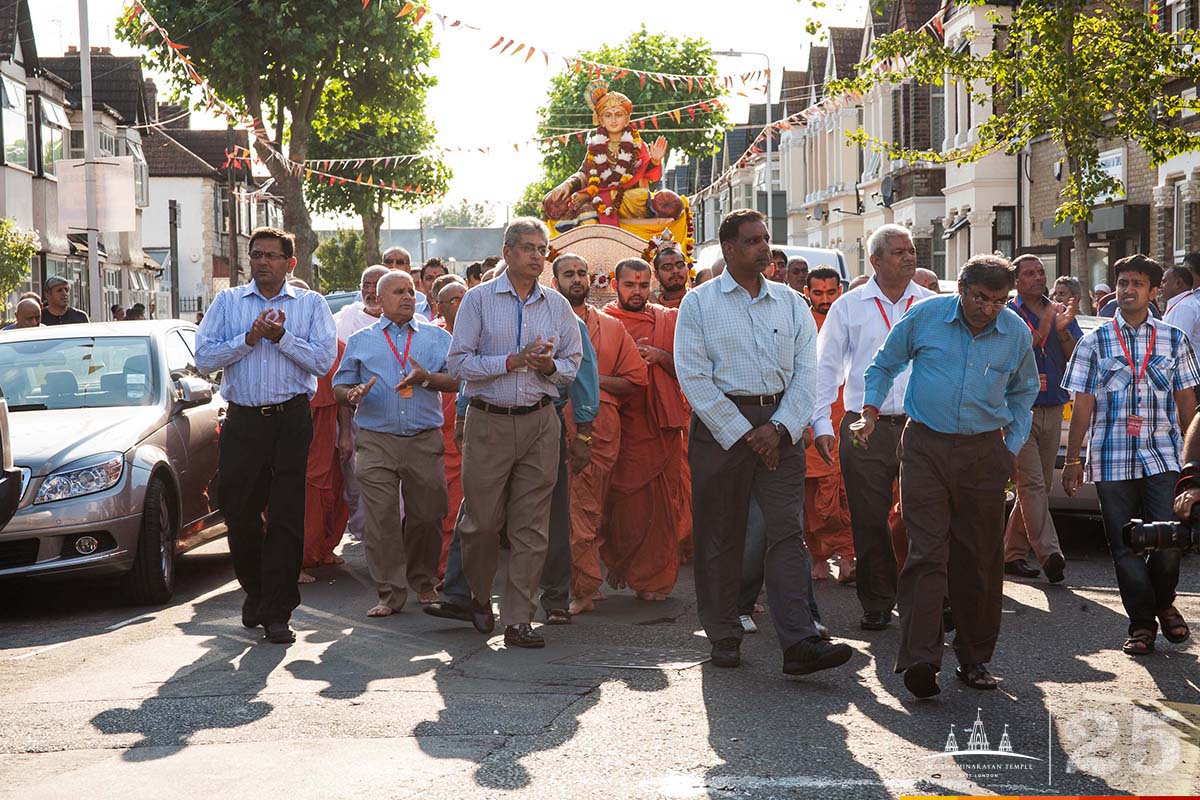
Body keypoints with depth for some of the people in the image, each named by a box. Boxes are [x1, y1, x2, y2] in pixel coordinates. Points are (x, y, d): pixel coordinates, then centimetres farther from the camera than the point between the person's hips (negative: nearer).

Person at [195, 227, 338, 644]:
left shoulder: (311, 304, 7)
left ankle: (277, 613, 1)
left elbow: (324, 360, -6)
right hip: (242, 422, 2)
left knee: (287, 517, -4)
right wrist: (250, 338, -10)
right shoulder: (227, 302, 10)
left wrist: (281, 336, -14)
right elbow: (204, 358, 0)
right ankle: (256, 590, 30)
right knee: (238, 514, 6)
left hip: (291, 421, -2)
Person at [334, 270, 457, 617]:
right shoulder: (361, 341, 14)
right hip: (376, 442, 0)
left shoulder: (436, 337, 13)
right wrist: (353, 394, -9)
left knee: (427, 516, 4)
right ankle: (390, 593, 0)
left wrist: (426, 378, -13)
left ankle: (423, 581, 23)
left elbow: (457, 380, 5)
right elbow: (339, 388, 13)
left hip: (425, 441, 1)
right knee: (381, 520, -5)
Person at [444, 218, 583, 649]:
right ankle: (478, 597, 29)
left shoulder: (558, 306, 11)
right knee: (483, 520, 3)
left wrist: (549, 366, -9)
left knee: (532, 526, -1)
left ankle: (518, 620, 4)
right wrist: (513, 360, -14)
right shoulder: (478, 300, 1)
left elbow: (572, 366, 13)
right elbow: (459, 363, -6)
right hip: (488, 422, -2)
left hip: (539, 423, 2)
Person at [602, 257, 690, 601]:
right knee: (622, 499, -4)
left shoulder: (669, 320, 10)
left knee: (661, 502, -1)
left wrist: (660, 356, -10)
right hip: (619, 426, -1)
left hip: (662, 424, 1)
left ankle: (655, 578, 7)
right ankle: (618, 563, 18)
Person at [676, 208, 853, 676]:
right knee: (719, 536, 3)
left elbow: (806, 372, 6)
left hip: (780, 426, 2)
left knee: (787, 532, -7)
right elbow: (694, 377, -6)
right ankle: (724, 637, 15)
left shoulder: (792, 304, 12)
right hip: (720, 426, -2)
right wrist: (743, 435, -10)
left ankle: (799, 642, -14)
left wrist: (779, 428, -8)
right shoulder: (699, 304, 2)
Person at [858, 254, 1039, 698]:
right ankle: (919, 660, -19)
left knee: (980, 559, 6)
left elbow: (1023, 391, 21)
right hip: (926, 447, -2)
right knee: (926, 553, -12)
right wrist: (870, 415, 3)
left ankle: (974, 658, 18)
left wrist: (1013, 446, 13)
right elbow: (883, 365, 12)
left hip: (984, 453, 3)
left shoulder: (1017, 333, 3)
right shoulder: (925, 316, -4)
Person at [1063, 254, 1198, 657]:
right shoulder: (1094, 343, 7)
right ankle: (1142, 622, 15)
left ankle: (1163, 602, 20)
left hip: (1162, 457, 0)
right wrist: (1072, 461, 3)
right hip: (1111, 461, 0)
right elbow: (1083, 405, 6)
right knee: (1125, 547, 2)